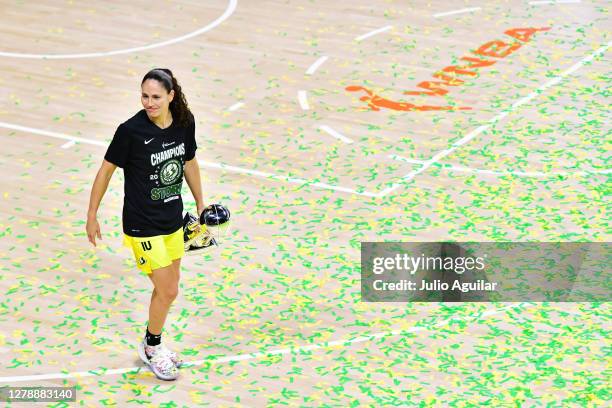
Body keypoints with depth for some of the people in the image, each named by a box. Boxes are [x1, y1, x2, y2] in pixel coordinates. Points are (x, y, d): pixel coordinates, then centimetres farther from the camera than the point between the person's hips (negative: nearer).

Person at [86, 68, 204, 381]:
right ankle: (151, 349, 21)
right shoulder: (131, 130, -21)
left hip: (173, 221, 6)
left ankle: (153, 345, 38)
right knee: (167, 291, -4)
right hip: (142, 226, -6)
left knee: (167, 288, 17)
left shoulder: (184, 123, -6)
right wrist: (92, 215, -4)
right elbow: (106, 169, -9)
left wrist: (200, 203, 19)